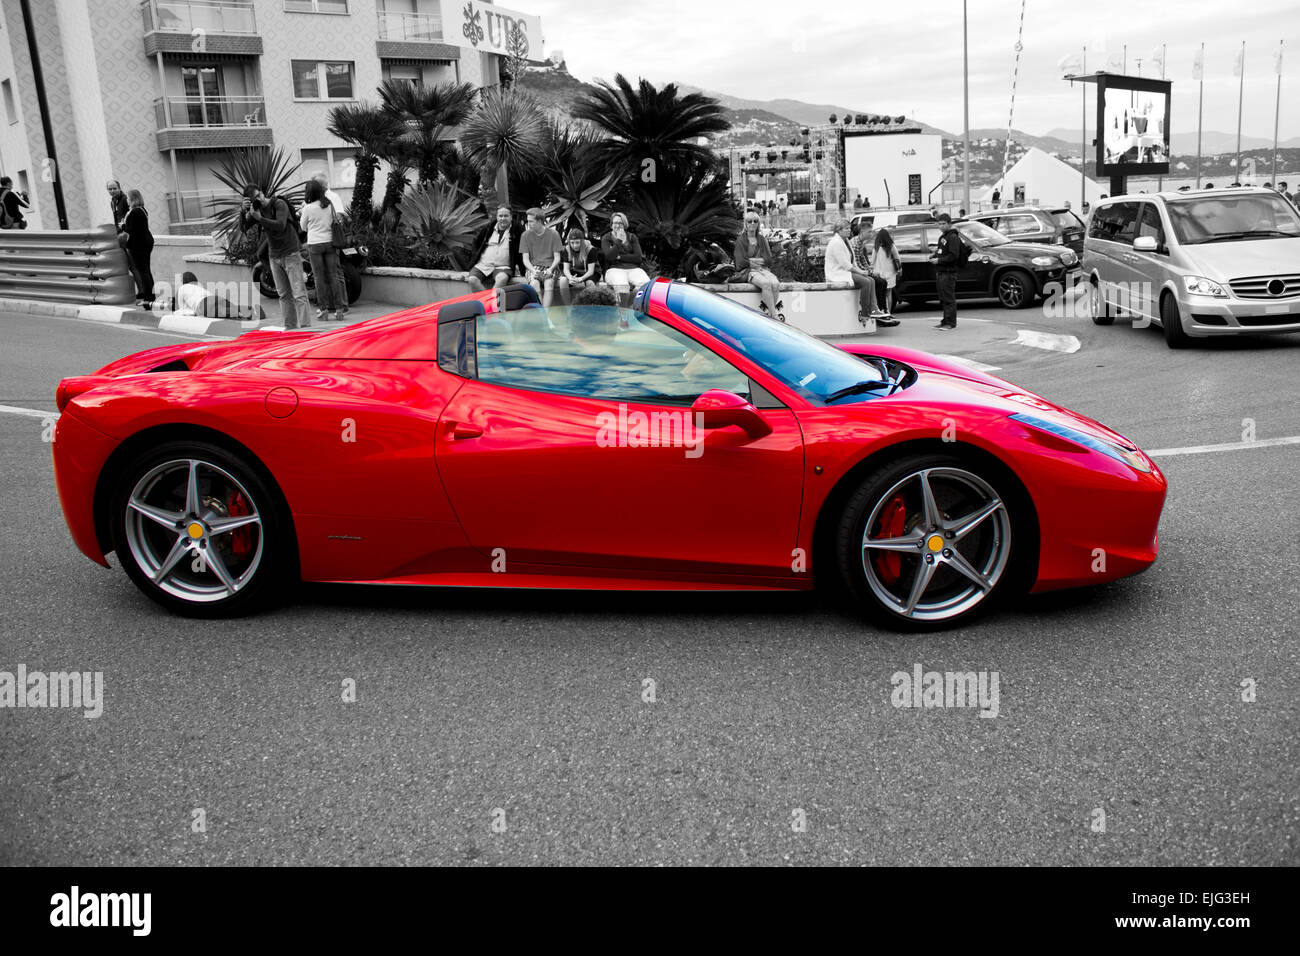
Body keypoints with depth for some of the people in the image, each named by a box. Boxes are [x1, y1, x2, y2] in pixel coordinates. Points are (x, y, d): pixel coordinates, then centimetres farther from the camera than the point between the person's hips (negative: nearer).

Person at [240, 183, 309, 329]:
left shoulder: (279, 204, -11)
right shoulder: (256, 208, 5)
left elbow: (280, 226, -25)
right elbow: (243, 229, -2)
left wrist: (259, 218, -24)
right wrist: (242, 212, -17)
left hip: (291, 253, -6)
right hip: (274, 256, 6)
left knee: (299, 294, -10)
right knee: (284, 295, 7)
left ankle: (305, 326, -12)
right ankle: (290, 327, 11)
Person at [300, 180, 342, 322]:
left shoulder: (308, 208, -8)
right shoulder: (330, 205, 1)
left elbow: (303, 227, 5)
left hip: (315, 244, -3)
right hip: (330, 242, 3)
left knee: (319, 277, 1)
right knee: (332, 276, 5)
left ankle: (323, 310, 1)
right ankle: (336, 309, 5)